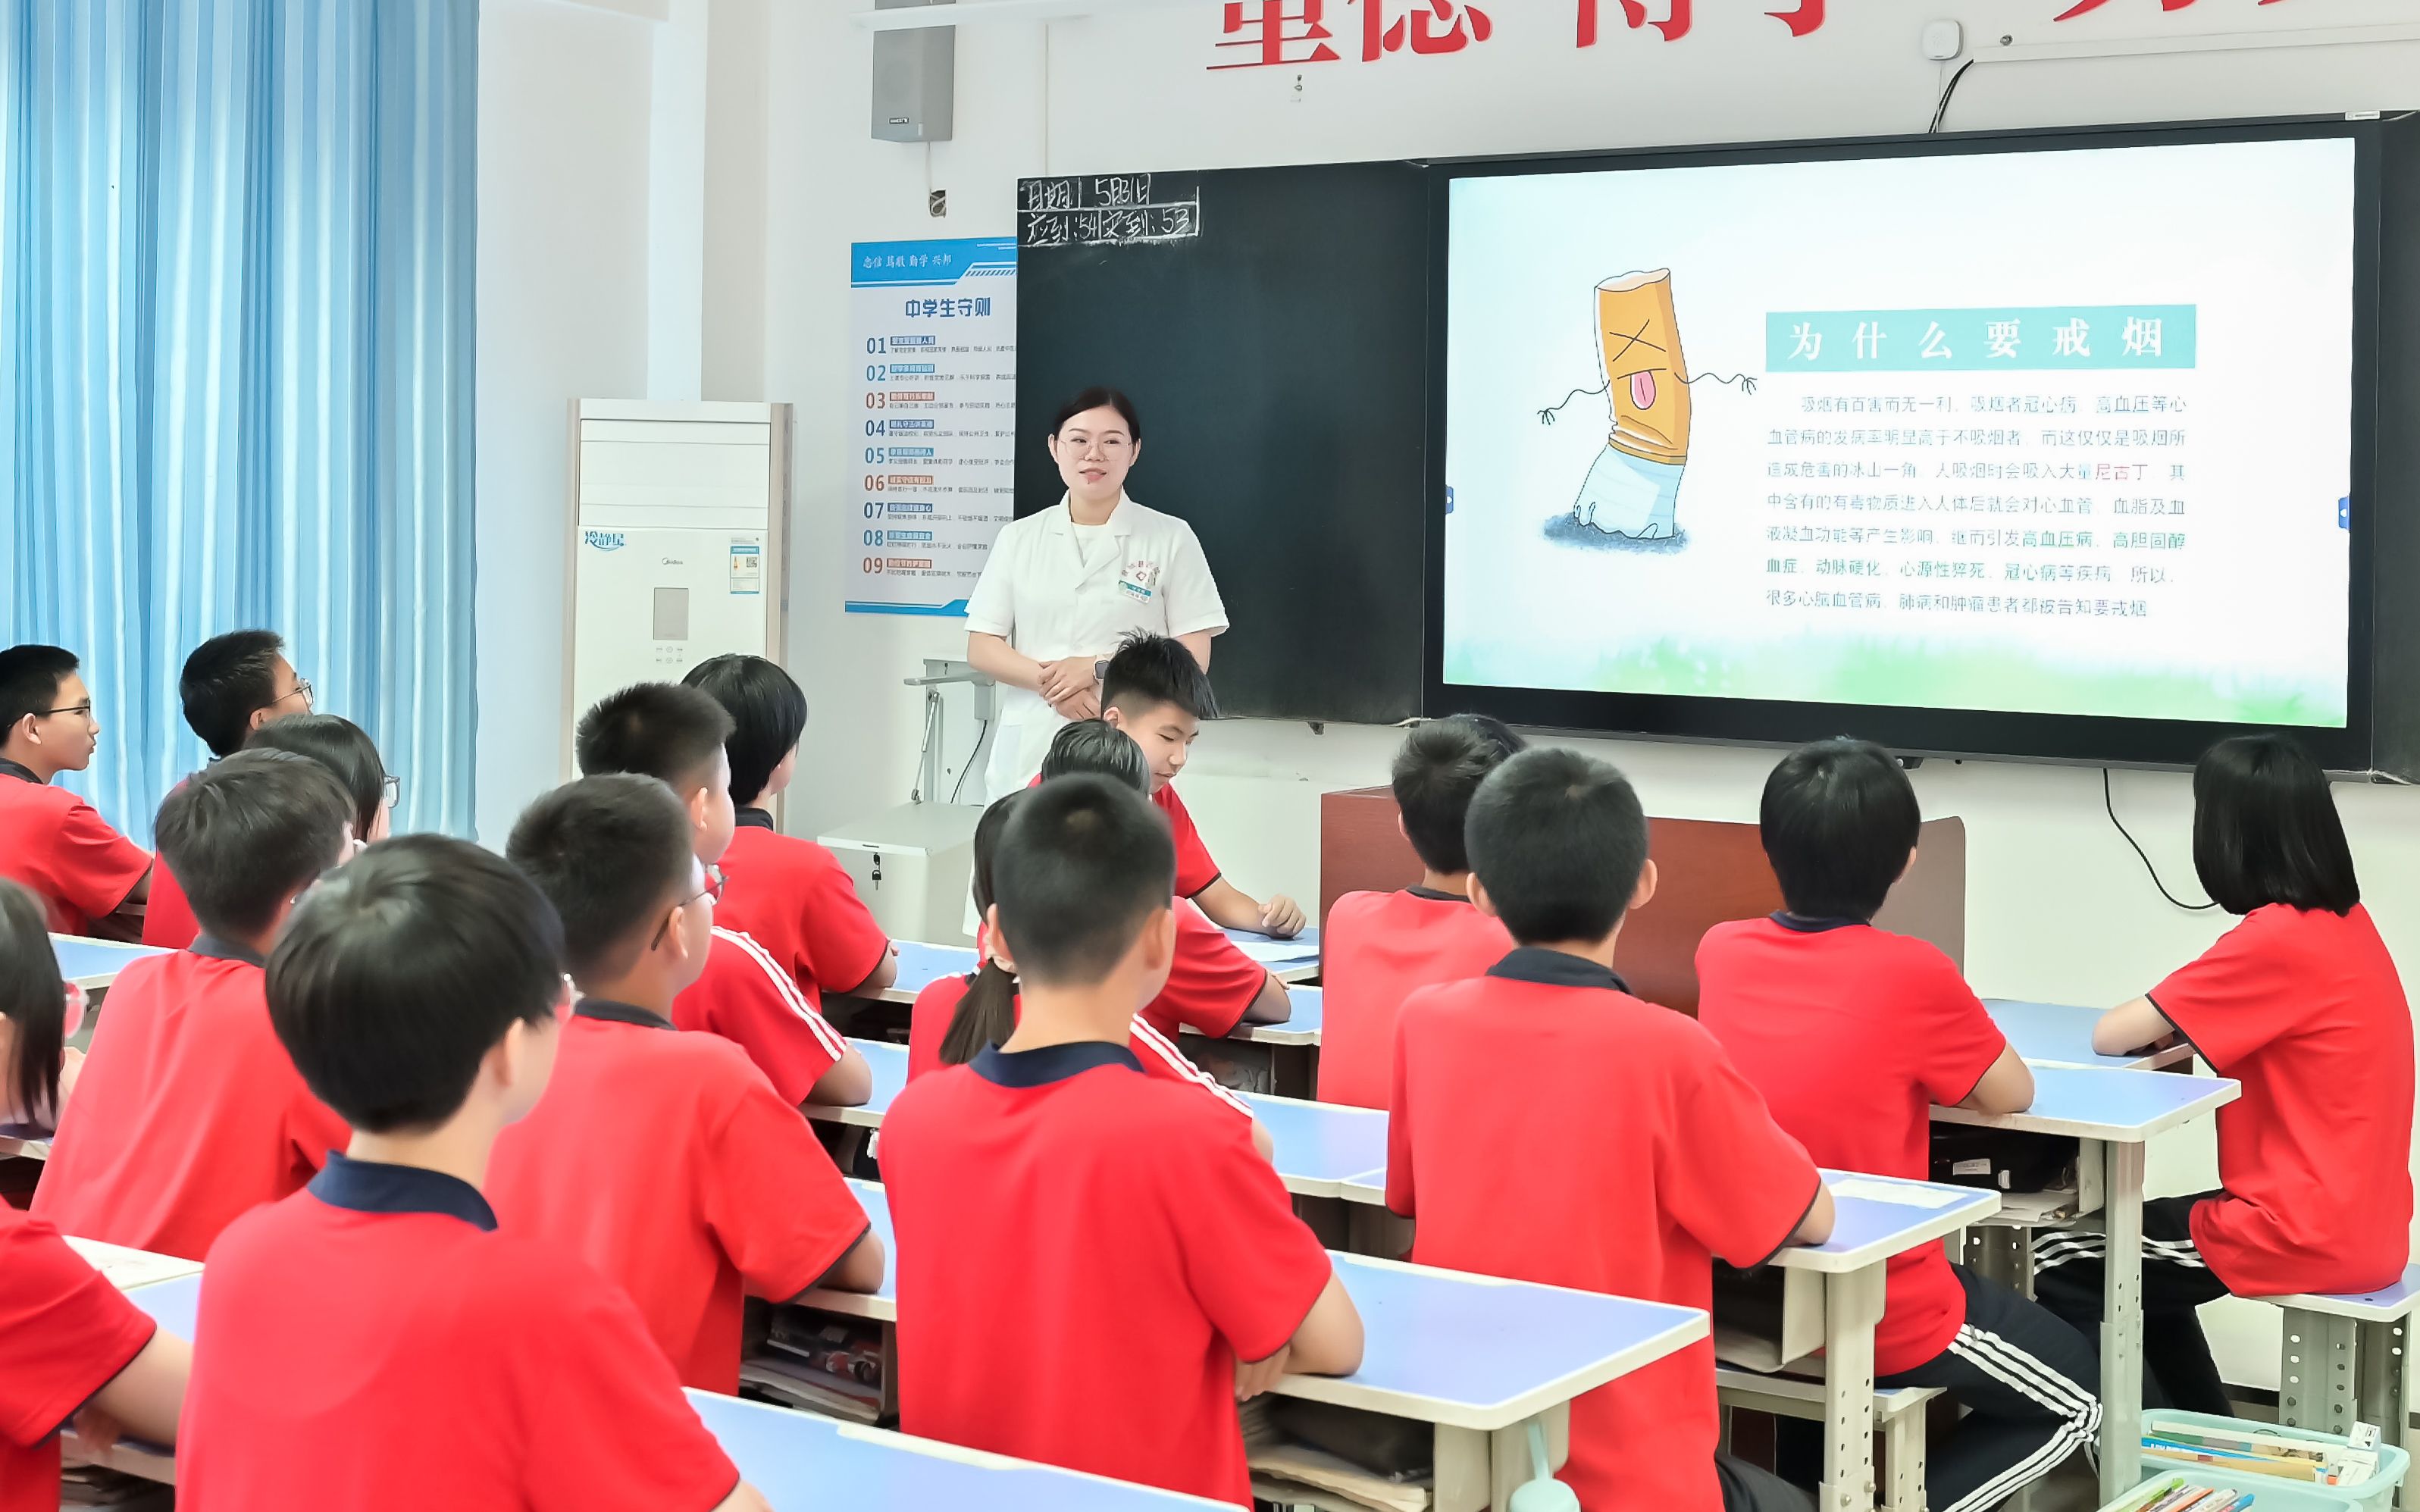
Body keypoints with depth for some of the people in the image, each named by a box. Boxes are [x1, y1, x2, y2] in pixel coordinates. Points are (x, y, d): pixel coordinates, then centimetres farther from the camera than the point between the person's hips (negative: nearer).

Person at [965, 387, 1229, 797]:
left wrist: (1098, 669, -12)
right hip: (1029, 755, 2)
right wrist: (1051, 682, -11)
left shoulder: (1171, 539, 2)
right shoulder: (1018, 539, 10)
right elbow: (982, 648, 7)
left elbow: (1192, 657, 0)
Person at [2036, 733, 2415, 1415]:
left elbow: (2111, 1037, -18)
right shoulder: (2345, 923, 5)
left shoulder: (2277, 941, -22)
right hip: (2359, 1223, 9)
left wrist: (2153, 1017, 3)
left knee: (2061, 1268, 2)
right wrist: (2182, 1016, 0)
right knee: (2131, 1240, 27)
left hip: (2306, 1237, -9)